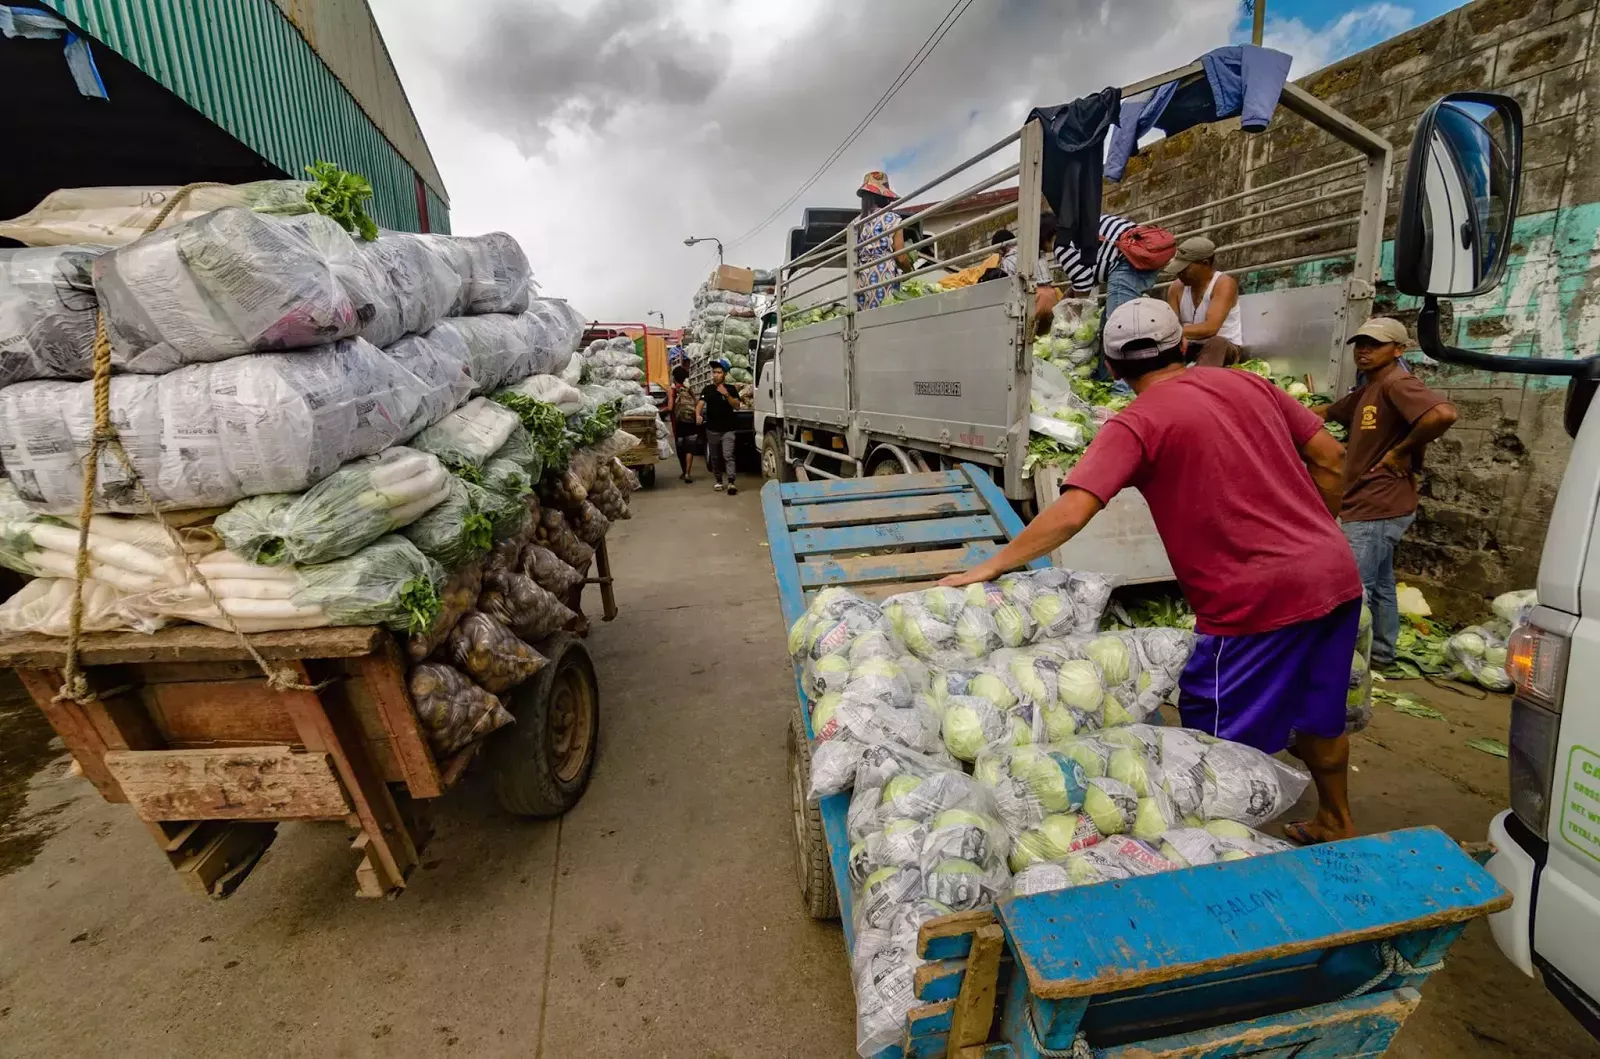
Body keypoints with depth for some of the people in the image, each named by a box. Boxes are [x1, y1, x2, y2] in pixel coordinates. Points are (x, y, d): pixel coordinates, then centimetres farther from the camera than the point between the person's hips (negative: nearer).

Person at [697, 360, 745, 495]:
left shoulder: (730, 389, 2)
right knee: (714, 457, 10)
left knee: (728, 456, -14)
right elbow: (700, 404, -3)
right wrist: (698, 415, -24)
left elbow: (737, 406, -5)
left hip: (727, 429, -3)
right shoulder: (707, 390, 7)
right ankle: (719, 481, 23)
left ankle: (731, 483, -19)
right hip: (712, 430, 3)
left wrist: (726, 394, -18)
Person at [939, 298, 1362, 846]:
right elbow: (1330, 458, 12)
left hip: (1259, 598, -8)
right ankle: (1336, 826, 48)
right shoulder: (1246, 383, 7)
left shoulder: (1136, 424, -13)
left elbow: (1070, 513, -24)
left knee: (1222, 742, 9)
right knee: (1318, 719, 28)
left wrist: (993, 566, -17)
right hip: (1337, 575, 8)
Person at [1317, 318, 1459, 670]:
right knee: (1379, 586, 19)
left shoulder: (1397, 383, -15)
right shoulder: (1366, 390, 14)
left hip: (1378, 507, -10)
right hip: (1373, 505, 10)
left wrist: (1401, 451, -19)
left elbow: (1444, 414, -30)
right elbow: (1328, 412, 30)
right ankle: (1381, 653, 32)